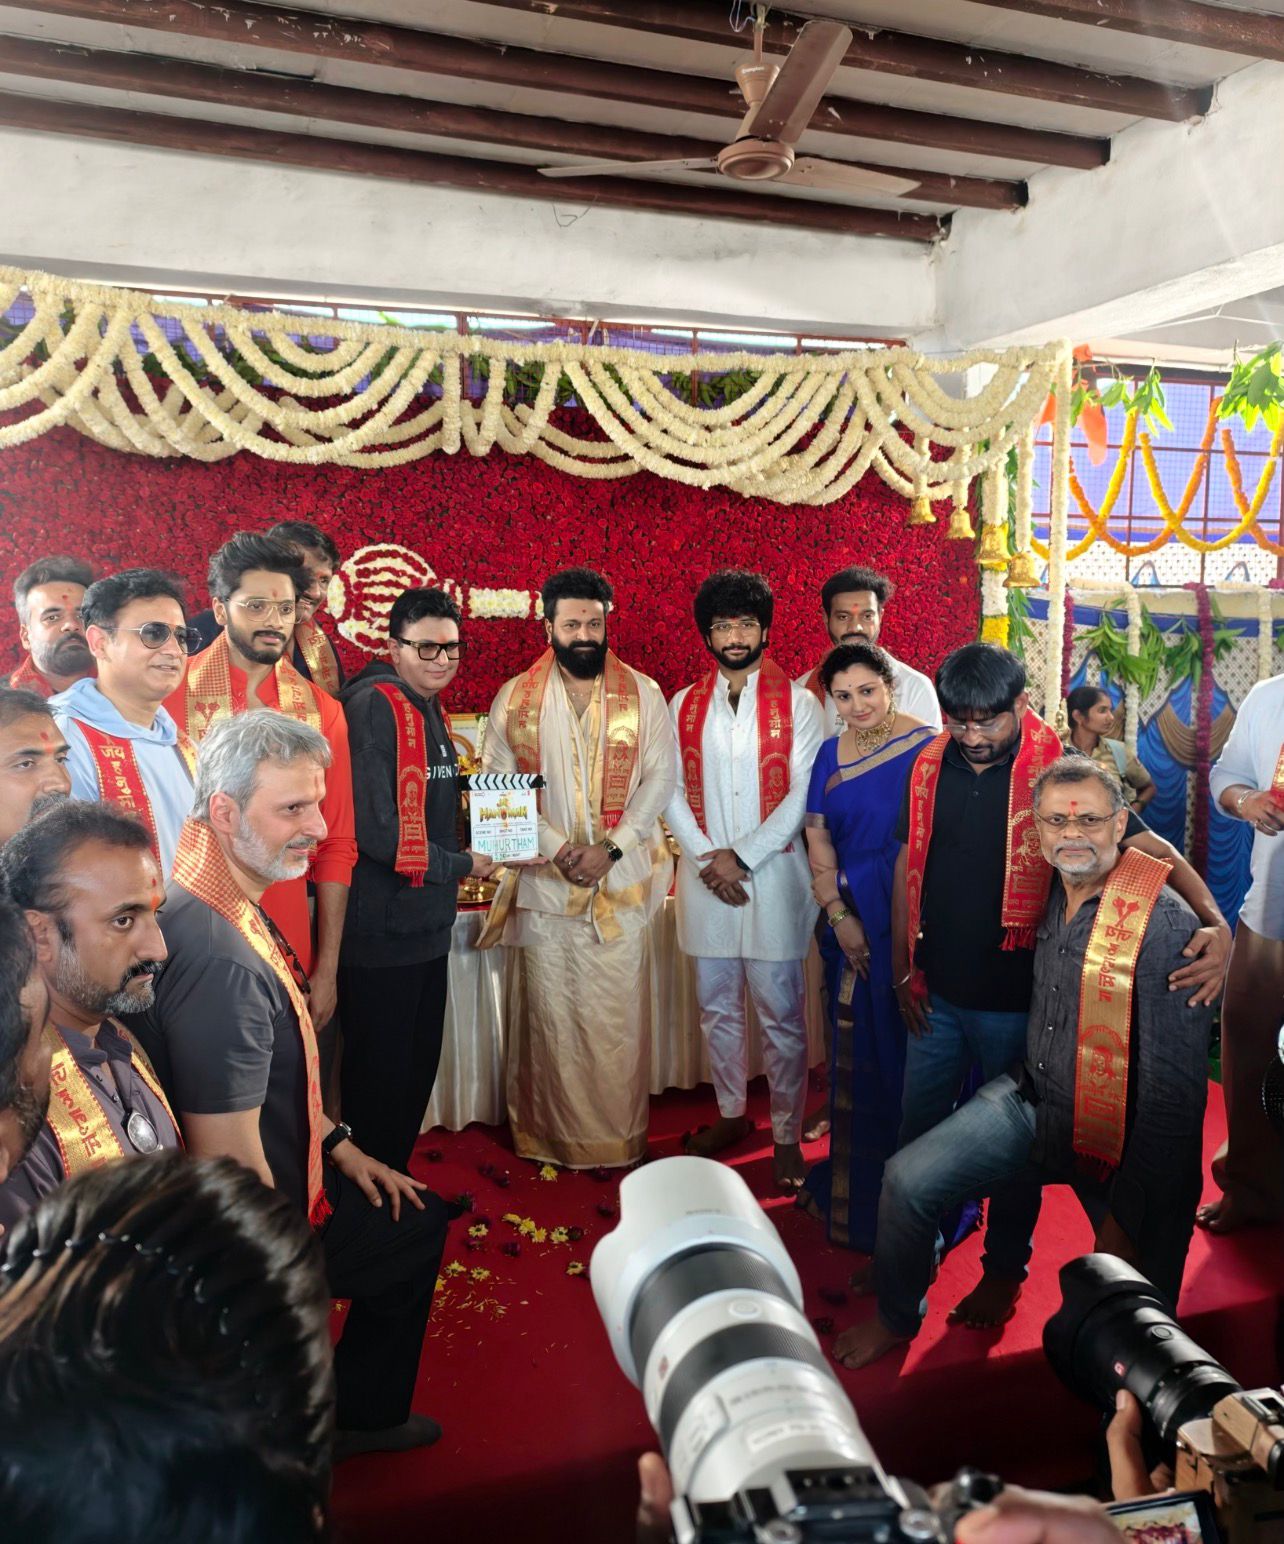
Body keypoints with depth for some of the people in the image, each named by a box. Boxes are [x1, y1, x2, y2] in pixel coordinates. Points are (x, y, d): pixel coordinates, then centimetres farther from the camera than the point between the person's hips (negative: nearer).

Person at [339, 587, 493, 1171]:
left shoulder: (430, 709, 12)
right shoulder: (375, 706, -17)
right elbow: (376, 830, -25)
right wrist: (462, 865, -13)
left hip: (425, 923, 9)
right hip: (381, 930, -9)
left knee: (418, 1068, 19)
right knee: (380, 1074, 4)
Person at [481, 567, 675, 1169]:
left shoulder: (642, 693, 4)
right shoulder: (515, 698, 4)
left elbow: (659, 777, -1)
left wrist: (609, 848, -12)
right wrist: (555, 846, -11)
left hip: (621, 879, 0)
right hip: (543, 880, 0)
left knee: (618, 1010, 3)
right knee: (549, 1008, 5)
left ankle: (619, 1137, 18)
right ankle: (551, 1134, 20)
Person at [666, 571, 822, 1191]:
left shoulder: (796, 702, -1)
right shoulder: (685, 705, 9)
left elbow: (803, 793, -7)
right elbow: (672, 791, 5)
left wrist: (742, 856, -13)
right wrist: (706, 858, -9)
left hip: (773, 873, -3)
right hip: (704, 876, 3)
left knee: (781, 1014, 1)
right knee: (717, 1008, 13)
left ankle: (786, 1134, 15)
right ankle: (731, 1114, 30)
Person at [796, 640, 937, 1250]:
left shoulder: (926, 749, -8)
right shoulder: (831, 755, 8)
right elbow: (818, 839, 7)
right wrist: (839, 916, -3)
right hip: (853, 925, 5)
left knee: (905, 1054, 2)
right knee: (855, 1055, 13)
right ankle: (854, 1180, 30)